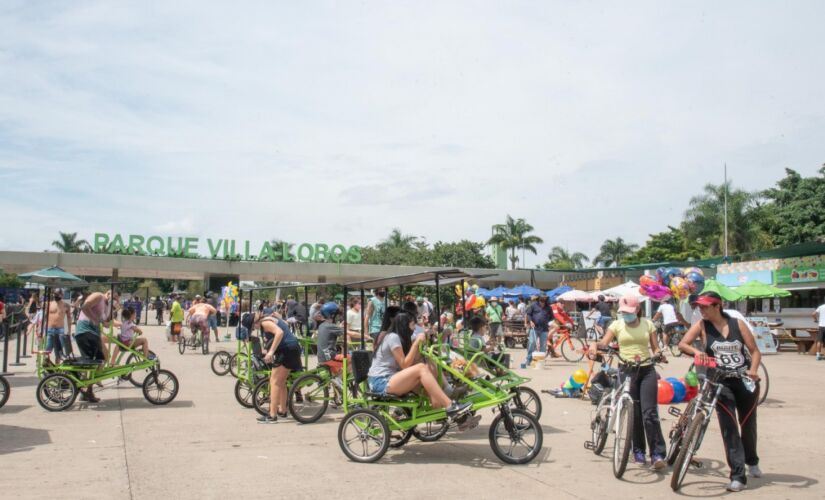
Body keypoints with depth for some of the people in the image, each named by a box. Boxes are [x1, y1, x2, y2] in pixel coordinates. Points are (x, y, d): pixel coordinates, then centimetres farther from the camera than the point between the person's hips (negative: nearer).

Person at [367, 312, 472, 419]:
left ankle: (438, 408, -15)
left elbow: (411, 362, 9)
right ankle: (450, 407, -28)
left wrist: (419, 344, 2)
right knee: (422, 368, -25)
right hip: (381, 382, -9)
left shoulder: (400, 338, 18)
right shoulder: (393, 337, -10)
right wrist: (416, 343, -13)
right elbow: (404, 365, -16)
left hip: (389, 378, 9)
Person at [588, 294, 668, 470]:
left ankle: (658, 454, -6)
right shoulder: (617, 325, 4)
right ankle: (638, 450, 19)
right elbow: (604, 342, -7)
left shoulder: (648, 324, 7)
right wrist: (595, 344, -28)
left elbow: (655, 347, 8)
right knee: (634, 414, 5)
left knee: (649, 413, -9)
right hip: (626, 371, 0)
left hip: (646, 371, 0)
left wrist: (658, 354, -15)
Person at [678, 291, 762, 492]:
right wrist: (696, 351, -33)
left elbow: (755, 351, 0)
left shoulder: (737, 324, -1)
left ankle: (752, 461, 42)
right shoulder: (701, 326, -3)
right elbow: (682, 344, -14)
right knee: (729, 427, -12)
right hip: (721, 382, -2)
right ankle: (738, 475, -7)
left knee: (748, 424, 15)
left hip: (746, 380, 2)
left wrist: (753, 370, -18)